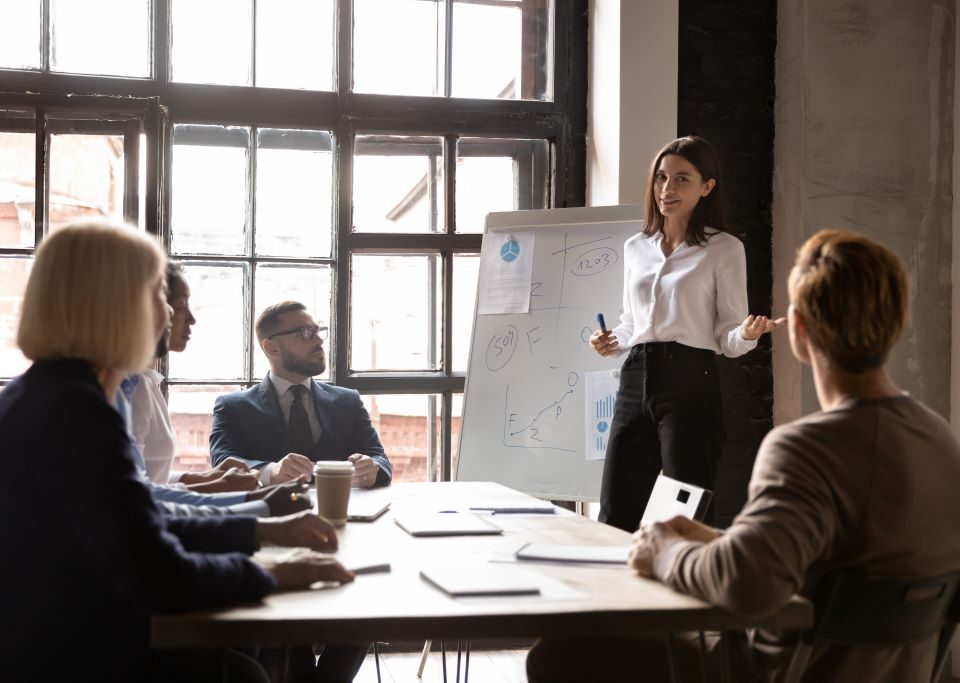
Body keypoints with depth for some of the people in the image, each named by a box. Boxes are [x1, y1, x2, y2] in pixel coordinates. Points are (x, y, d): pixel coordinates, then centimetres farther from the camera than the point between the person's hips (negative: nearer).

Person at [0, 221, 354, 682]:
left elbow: (142, 531, 14)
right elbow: (161, 579, -25)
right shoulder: (74, 410, -22)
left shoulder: (48, 395, 9)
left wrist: (264, 530, 12)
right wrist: (270, 573, -10)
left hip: (55, 644, 9)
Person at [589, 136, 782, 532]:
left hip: (689, 383, -5)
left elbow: (728, 339, -2)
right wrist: (611, 342, 4)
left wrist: (747, 335, -23)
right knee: (614, 518, 6)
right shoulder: (636, 247, 14)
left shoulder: (723, 249, 0)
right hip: (635, 380, 5)